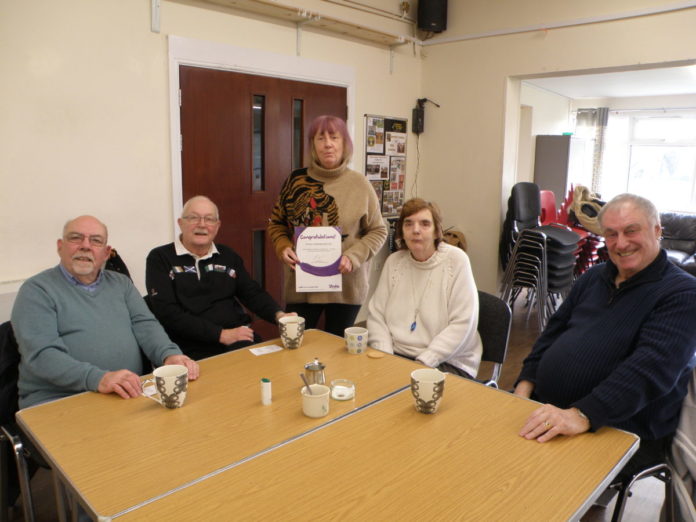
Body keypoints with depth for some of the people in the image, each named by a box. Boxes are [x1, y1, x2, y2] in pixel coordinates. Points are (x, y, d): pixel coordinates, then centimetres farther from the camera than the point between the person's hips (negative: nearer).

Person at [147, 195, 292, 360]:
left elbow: (253, 293, 16)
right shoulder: (160, 258, 1)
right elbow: (167, 313, -9)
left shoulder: (228, 256, 16)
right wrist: (221, 334, -16)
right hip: (192, 348, -5)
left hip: (241, 339, 5)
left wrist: (279, 315, -6)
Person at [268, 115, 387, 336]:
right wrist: (283, 248, -9)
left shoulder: (359, 184, -4)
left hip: (346, 286, 0)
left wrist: (353, 257, -14)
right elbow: (277, 223, 10)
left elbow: (378, 231, 1)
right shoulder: (296, 180, -1)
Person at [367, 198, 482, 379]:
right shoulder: (394, 261, 7)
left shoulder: (456, 260, -6)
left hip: (448, 362, -4)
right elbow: (376, 314, 7)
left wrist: (423, 362, -17)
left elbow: (462, 324, -11)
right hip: (397, 356, 4)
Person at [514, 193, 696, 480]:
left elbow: (652, 367, -22)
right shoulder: (594, 277, 15)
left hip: (618, 430, -6)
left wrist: (582, 415, -34)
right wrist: (526, 384, 1)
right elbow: (554, 331, 17)